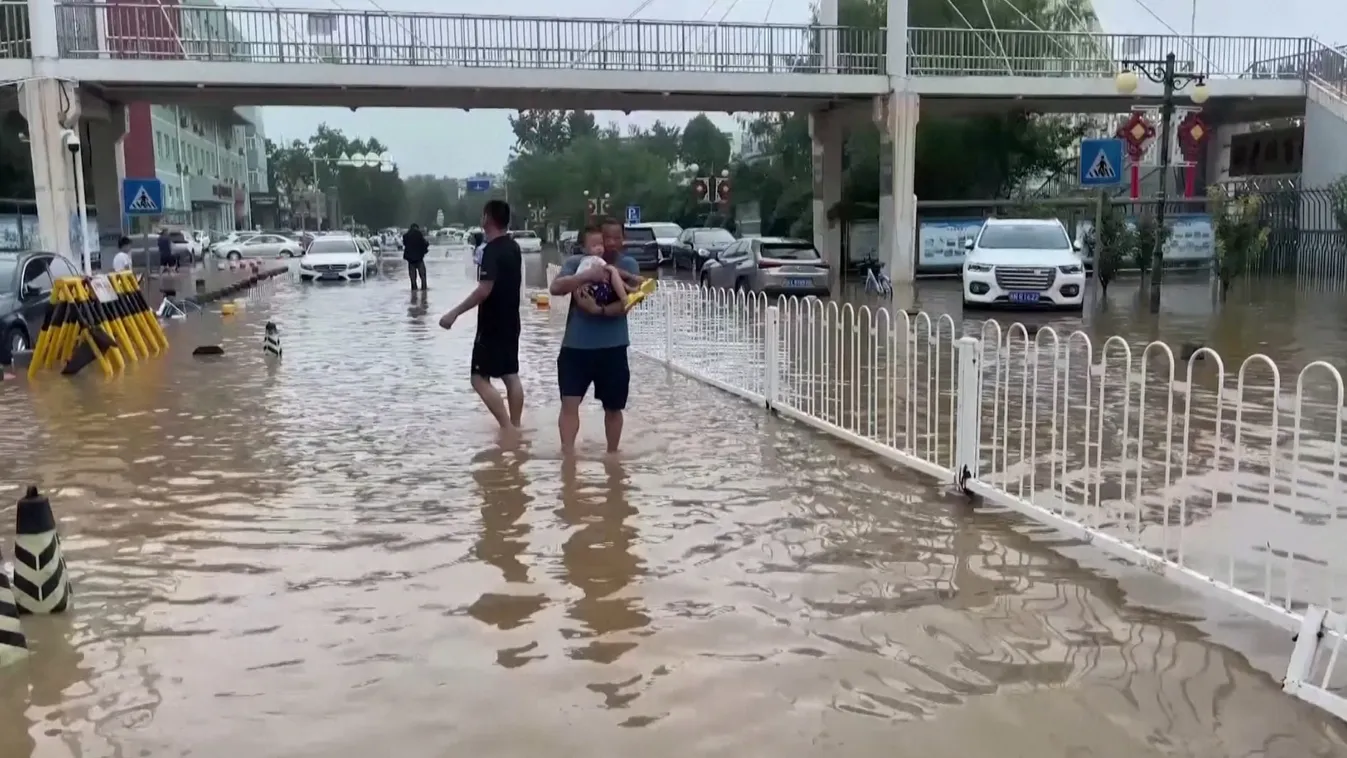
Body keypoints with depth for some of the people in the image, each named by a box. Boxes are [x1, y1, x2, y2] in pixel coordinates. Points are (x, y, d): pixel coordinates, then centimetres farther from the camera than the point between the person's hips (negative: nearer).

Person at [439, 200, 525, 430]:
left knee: (480, 378, -4)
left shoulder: (491, 250, -20)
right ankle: (515, 428, 16)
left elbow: (484, 290, -27)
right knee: (511, 375, 12)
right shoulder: (513, 247, 8)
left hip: (492, 324, -9)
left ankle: (508, 428, -9)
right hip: (510, 321, 9)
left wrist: (455, 313, -25)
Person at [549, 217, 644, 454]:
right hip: (576, 346, 0)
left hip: (613, 348, 1)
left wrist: (599, 310, -25)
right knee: (569, 403, -8)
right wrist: (586, 275, -26)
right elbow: (555, 288, -15)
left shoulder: (628, 264, 1)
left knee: (613, 407, 13)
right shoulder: (576, 262, 1)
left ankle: (612, 454, 29)